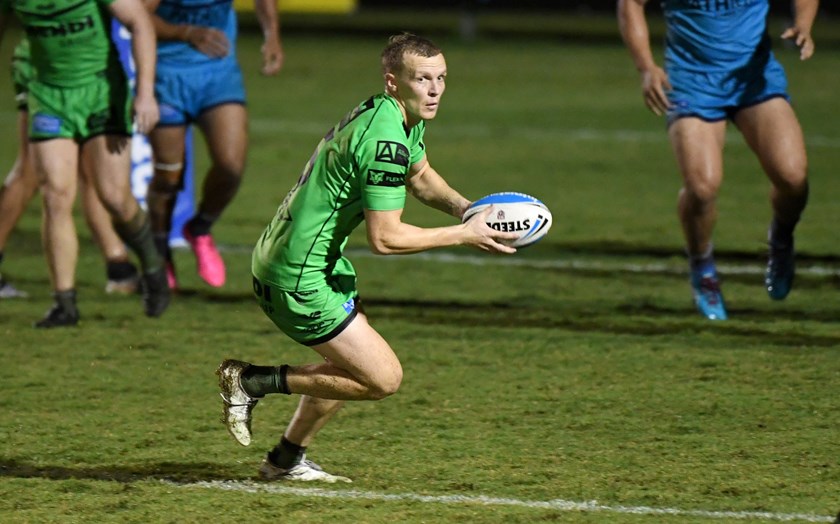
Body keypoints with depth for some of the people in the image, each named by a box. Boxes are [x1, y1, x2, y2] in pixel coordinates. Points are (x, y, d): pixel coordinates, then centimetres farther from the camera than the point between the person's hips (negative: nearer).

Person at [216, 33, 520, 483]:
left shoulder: (400, 118, 8)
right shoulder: (385, 140, -24)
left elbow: (420, 177, 27)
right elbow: (384, 238, -24)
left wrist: (464, 207, 7)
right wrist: (464, 235, -17)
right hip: (299, 280, -11)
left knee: (356, 364, 25)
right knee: (383, 378, -6)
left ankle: (286, 460, 34)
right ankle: (254, 382, 0)